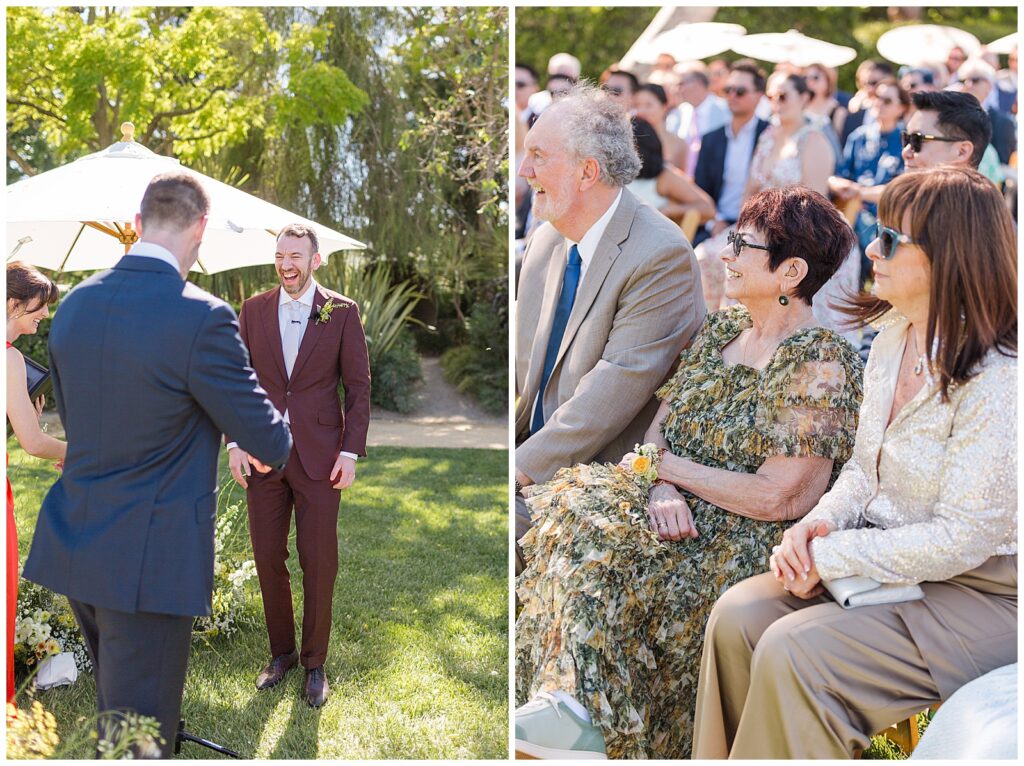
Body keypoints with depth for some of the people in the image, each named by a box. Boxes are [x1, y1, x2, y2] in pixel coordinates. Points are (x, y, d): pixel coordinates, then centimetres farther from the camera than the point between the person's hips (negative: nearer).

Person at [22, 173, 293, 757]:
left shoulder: (74, 304, 3)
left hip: (75, 546, 7)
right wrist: (278, 435, 13)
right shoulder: (202, 319, -19)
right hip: (149, 557, -7)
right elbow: (270, 444, -10)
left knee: (115, 704, 25)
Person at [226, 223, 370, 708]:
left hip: (319, 456, -2)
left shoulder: (342, 312, -1)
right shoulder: (254, 310, 6)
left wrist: (350, 451, -7)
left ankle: (314, 663, 15)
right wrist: (234, 442, -1)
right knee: (268, 558, 8)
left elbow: (358, 386, -1)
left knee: (319, 564, 1)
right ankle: (281, 651, 24)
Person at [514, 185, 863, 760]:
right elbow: (660, 427, 10)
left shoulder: (820, 367, -15)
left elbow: (778, 499, -20)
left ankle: (587, 718, -18)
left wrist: (668, 465, -11)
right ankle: (571, 706, -21)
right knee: (575, 517, -19)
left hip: (751, 542, -7)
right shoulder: (723, 329, 11)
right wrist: (662, 489, -13)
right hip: (684, 512, 8)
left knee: (605, 562, -28)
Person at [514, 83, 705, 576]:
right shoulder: (546, 239, 9)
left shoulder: (662, 257, -18)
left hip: (606, 473, -8)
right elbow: (519, 356, 12)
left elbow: (616, 388, -22)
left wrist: (522, 468, -23)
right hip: (533, 450, 8)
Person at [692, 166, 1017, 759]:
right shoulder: (892, 341, 4)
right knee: (736, 616, -10)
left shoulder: (996, 379, -23)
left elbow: (962, 539, -23)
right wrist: (819, 524, -7)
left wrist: (830, 556, -17)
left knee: (793, 651, -24)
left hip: (979, 593, -8)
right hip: (887, 556, 8)